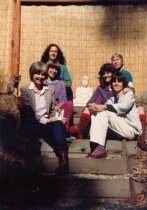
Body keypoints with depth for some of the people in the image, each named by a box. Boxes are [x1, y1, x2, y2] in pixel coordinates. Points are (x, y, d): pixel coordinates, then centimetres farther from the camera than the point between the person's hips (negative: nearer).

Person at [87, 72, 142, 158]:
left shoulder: (129, 93, 3)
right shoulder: (112, 98, 19)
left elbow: (123, 107, -19)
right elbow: (106, 106, -3)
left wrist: (104, 107, -29)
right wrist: (96, 107, -26)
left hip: (131, 129, -6)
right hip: (119, 127, 6)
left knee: (105, 113, -23)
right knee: (97, 114, -12)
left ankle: (100, 148, -30)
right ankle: (97, 147, -28)